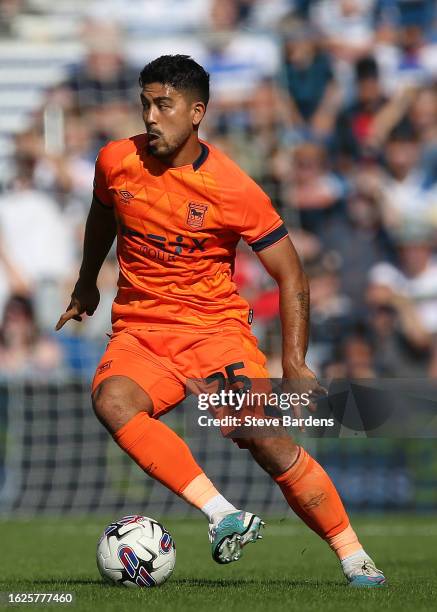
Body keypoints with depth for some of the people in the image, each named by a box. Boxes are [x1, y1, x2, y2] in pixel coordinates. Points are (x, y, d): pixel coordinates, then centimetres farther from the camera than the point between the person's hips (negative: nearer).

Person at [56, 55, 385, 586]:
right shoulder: (116, 162, -1)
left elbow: (289, 274, -5)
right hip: (139, 331, 2)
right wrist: (86, 284, 34)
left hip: (216, 328, -2)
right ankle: (223, 515, -35)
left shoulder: (233, 189, -11)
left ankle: (354, 558, -1)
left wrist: (293, 362, -13)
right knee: (112, 401, -31)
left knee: (269, 442, -17)